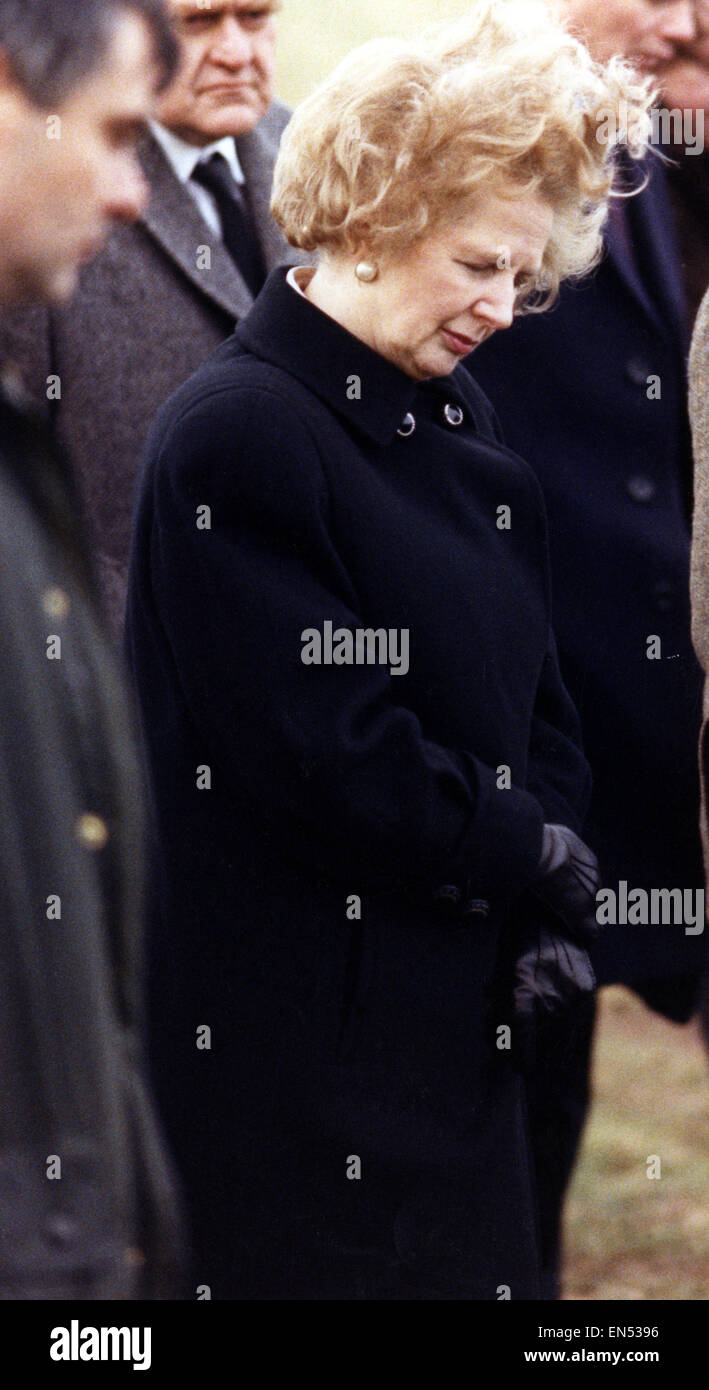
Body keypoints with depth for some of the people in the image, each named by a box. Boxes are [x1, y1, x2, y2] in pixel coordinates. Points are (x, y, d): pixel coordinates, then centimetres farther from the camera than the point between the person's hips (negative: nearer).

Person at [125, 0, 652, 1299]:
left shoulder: (457, 425, 11)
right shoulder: (234, 435, -15)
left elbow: (535, 702, 15)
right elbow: (324, 757, -19)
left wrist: (550, 920, 0)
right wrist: (532, 858, -7)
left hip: (456, 1010, 8)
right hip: (294, 1034, -8)